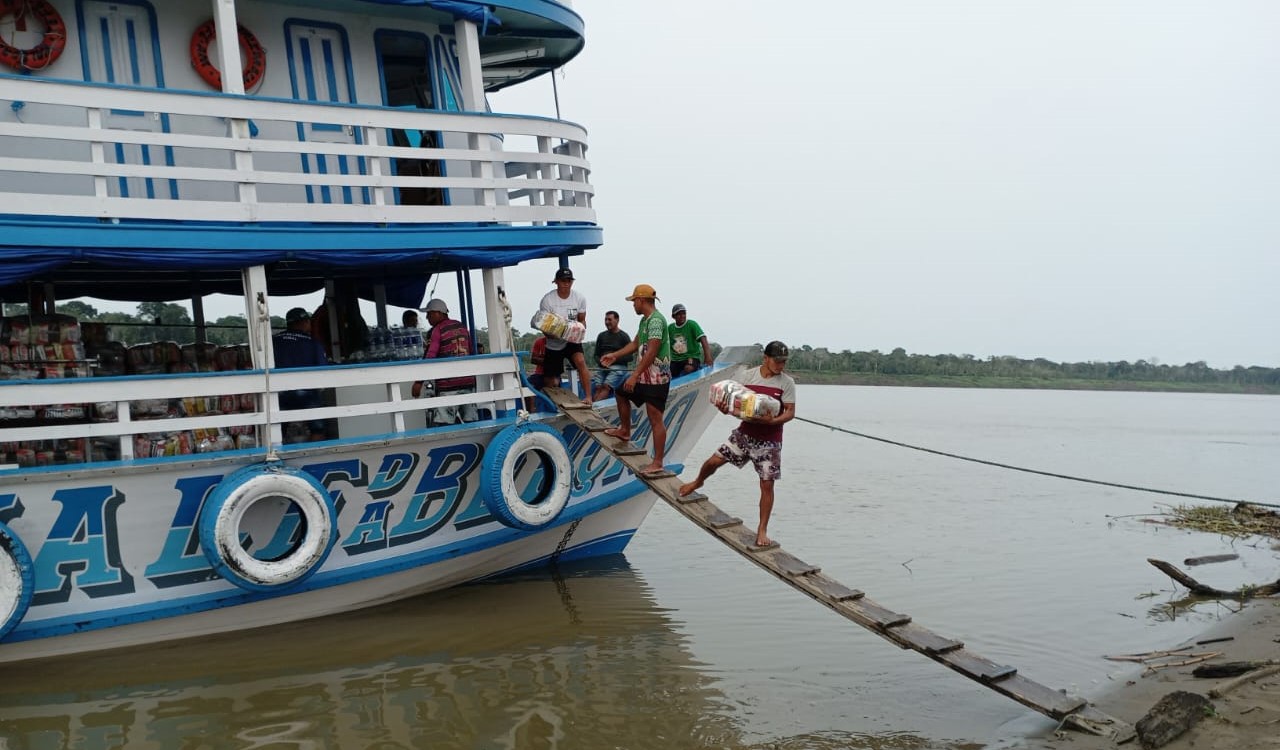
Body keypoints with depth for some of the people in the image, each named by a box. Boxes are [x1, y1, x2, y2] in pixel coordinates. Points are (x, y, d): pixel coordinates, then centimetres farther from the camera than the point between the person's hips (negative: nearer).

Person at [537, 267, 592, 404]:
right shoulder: (547, 299, -14)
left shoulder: (579, 298, -6)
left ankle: (588, 397, -26)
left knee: (581, 362, -29)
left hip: (572, 340, 1)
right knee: (552, 383, 4)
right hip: (554, 343, -1)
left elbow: (582, 320, 4)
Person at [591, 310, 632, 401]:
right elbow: (596, 355, 20)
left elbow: (630, 357, -3)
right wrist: (601, 362, -3)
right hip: (603, 368, 5)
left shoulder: (624, 336, 2)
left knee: (606, 386, -29)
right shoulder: (601, 336, 17)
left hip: (618, 367, -5)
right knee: (598, 387, -23)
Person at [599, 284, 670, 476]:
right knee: (622, 393, 29)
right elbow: (636, 344, 26)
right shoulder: (645, 320, 13)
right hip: (645, 374, 11)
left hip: (657, 377, -11)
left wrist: (634, 375, -26)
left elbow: (651, 352, -25)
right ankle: (624, 431, 46)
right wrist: (615, 355, 29)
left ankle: (657, 463, -9)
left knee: (655, 418, -10)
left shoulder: (656, 320, -19)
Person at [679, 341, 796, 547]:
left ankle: (762, 530, 9)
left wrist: (773, 420, -25)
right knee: (714, 461, 2)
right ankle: (697, 482, 37)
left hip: (769, 441, -2)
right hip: (744, 433, 2)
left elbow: (790, 412, -7)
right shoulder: (747, 376, 0)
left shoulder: (787, 383, -6)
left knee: (767, 484, -4)